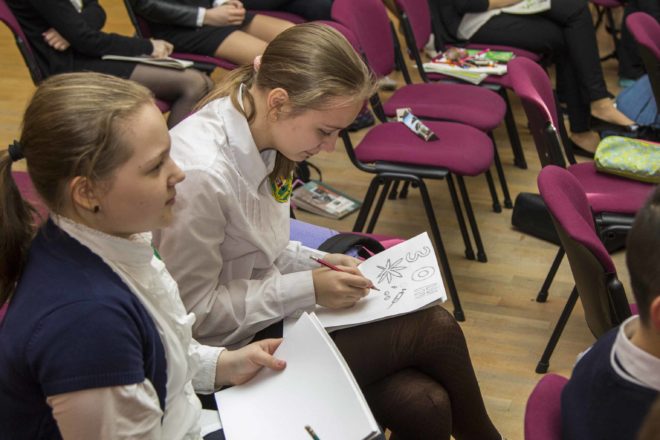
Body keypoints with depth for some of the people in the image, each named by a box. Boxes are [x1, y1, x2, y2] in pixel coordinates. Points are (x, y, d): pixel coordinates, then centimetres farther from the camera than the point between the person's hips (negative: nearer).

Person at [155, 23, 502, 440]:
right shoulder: (201, 173, -29)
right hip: (234, 350, -7)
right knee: (434, 328, -10)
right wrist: (308, 288, -21)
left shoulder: (259, 139, -4)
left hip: (270, 311, 7)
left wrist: (317, 263, -4)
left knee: (423, 405, -9)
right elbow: (194, 310, -22)